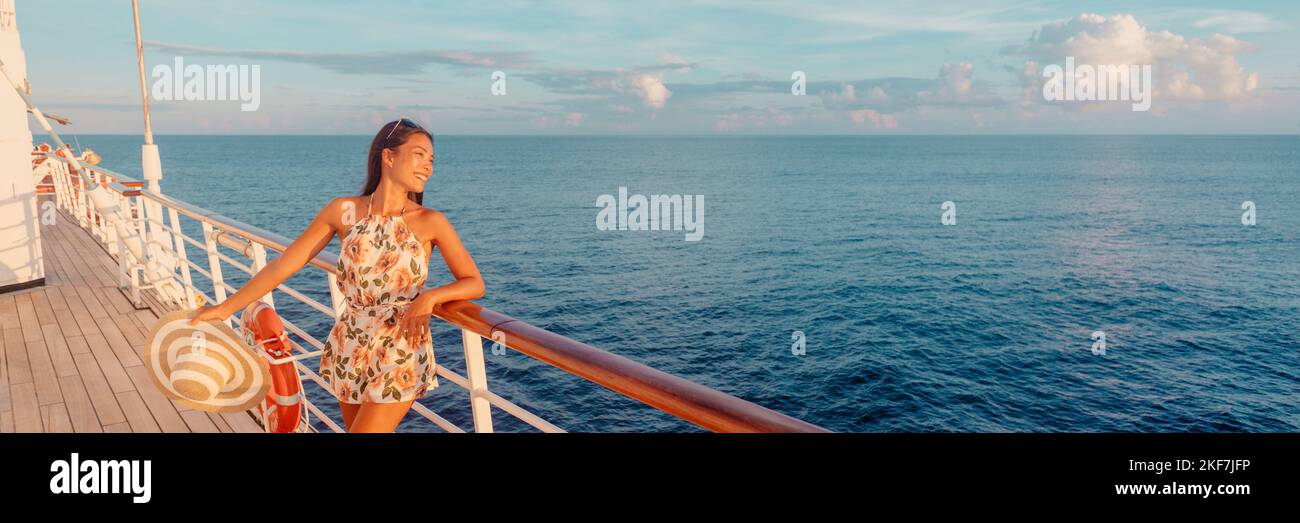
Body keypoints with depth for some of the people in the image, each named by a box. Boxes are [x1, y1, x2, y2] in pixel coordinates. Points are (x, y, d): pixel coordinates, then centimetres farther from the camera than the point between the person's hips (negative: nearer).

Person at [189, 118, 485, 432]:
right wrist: (226, 308, 4)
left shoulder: (431, 222, -8)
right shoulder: (344, 211, -3)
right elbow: (284, 264, 2)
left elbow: (474, 283, -6)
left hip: (399, 357, -3)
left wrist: (428, 298, -23)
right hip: (348, 350, 3)